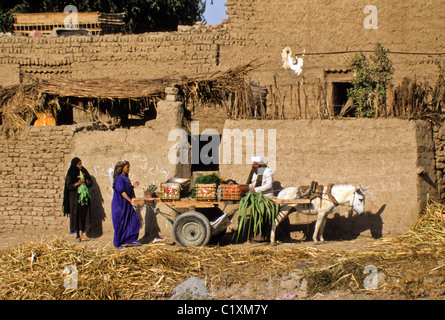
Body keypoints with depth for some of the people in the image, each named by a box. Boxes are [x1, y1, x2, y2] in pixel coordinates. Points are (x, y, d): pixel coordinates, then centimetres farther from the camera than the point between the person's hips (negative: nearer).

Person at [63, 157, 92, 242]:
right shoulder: (71, 174, -5)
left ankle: (84, 234, 0)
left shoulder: (84, 171, 9)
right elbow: (68, 186, -9)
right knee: (77, 215, -6)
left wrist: (88, 182, -8)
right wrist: (77, 183, -22)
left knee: (85, 214, 0)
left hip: (84, 196, 5)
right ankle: (78, 234, 0)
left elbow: (91, 182, 15)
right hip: (75, 197, -5)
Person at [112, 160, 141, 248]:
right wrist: (130, 201, -24)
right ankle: (118, 243, 9)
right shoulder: (119, 179, -16)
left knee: (135, 220, 4)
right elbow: (122, 192, -22)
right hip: (120, 205, -9)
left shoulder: (126, 178, 11)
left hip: (127, 205, 9)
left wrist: (133, 186, 3)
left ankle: (131, 239, 13)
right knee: (120, 224, -1)